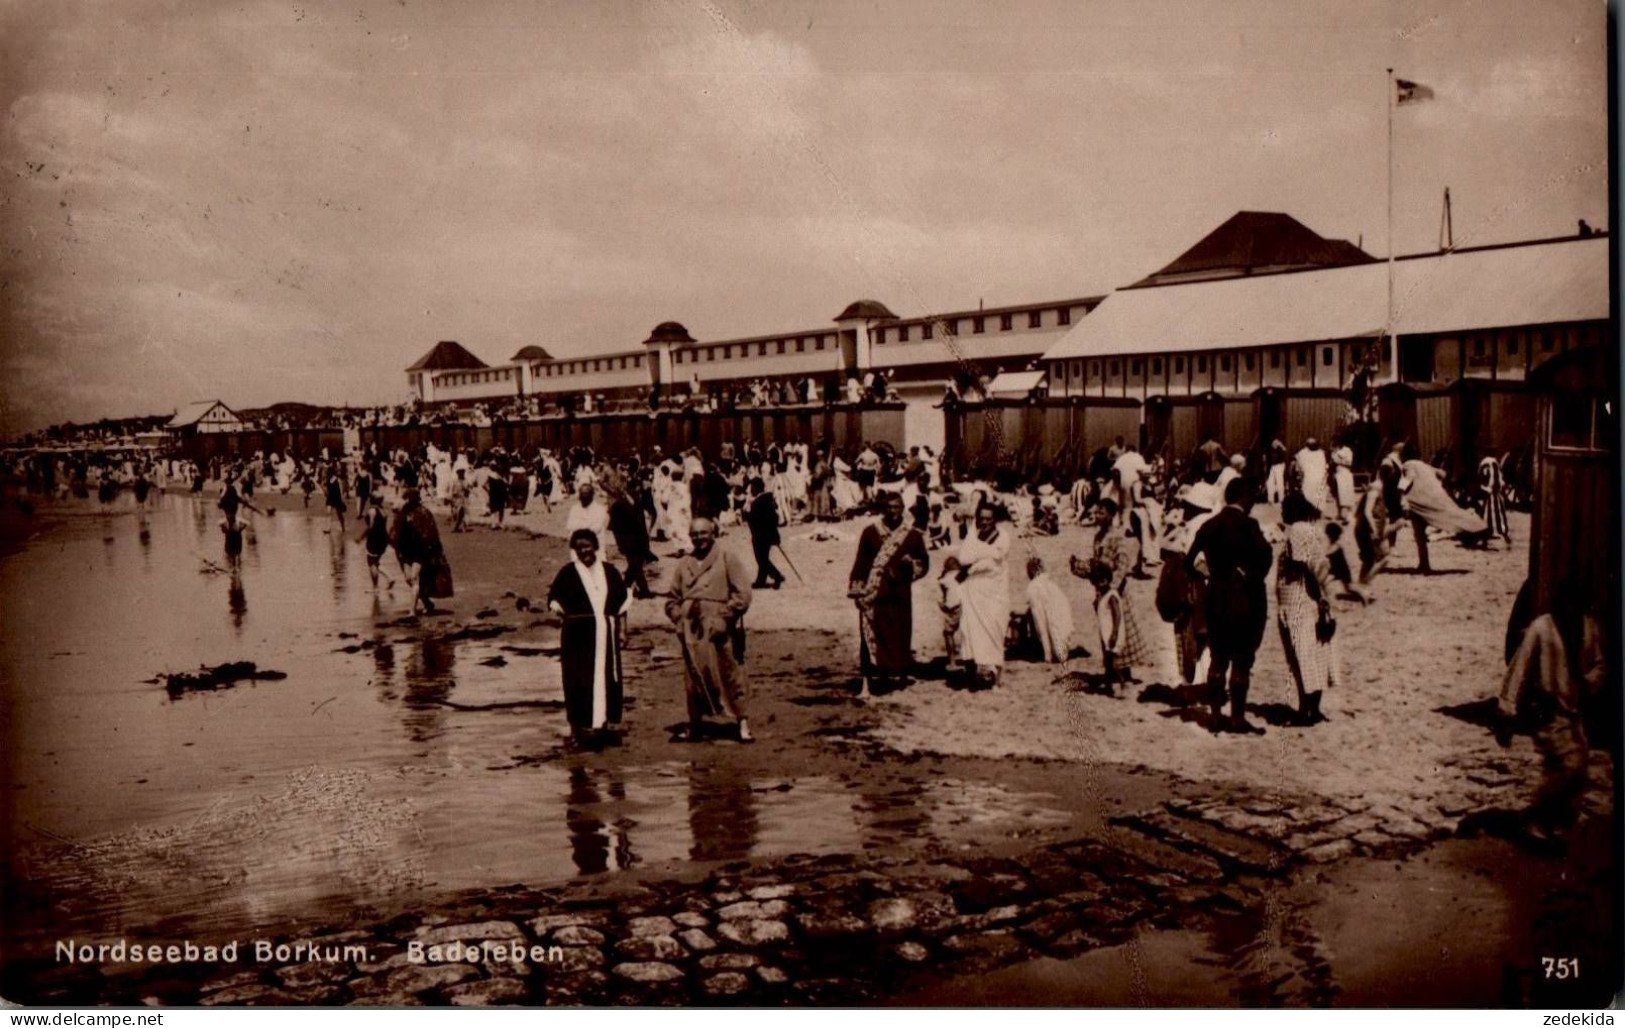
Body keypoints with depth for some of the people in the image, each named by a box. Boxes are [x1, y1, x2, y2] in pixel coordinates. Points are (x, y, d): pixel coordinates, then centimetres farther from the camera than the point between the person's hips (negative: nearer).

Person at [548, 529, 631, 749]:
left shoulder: (609, 571, 9)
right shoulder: (568, 572, 0)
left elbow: (623, 596, 17)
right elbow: (553, 598, 4)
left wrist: (615, 614, 5)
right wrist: (567, 613, -6)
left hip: (606, 633, 4)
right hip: (579, 634, -3)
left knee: (607, 677, 5)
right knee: (579, 679, -4)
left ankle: (603, 722, 14)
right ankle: (578, 727, 1)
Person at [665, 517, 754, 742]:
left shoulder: (727, 560, 2)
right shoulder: (683, 565, 14)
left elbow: (743, 595, -4)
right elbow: (672, 599, 19)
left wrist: (724, 617, -11)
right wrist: (679, 619, 3)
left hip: (719, 631, -4)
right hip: (692, 631, 4)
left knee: (729, 674, -2)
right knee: (694, 676, 8)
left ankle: (742, 723, 3)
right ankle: (695, 722, 19)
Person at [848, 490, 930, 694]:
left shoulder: (913, 535, 6)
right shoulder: (870, 533, 2)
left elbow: (924, 562, 11)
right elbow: (860, 563, 3)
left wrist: (911, 563, -11)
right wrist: (857, 590, -2)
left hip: (899, 595, 2)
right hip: (874, 595, -2)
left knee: (899, 635, 4)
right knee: (873, 634, -4)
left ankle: (897, 674, 16)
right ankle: (872, 678, 1)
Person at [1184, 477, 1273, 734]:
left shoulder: (1210, 525, 5)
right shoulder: (1247, 525, -12)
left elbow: (1190, 562, 3)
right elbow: (1265, 556, -22)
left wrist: (1213, 573, 11)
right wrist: (1251, 576, -6)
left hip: (1216, 598, 6)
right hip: (1246, 599, -5)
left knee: (1218, 658, 12)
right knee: (1241, 660, 1)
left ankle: (1216, 715, 15)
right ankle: (1237, 718, 4)